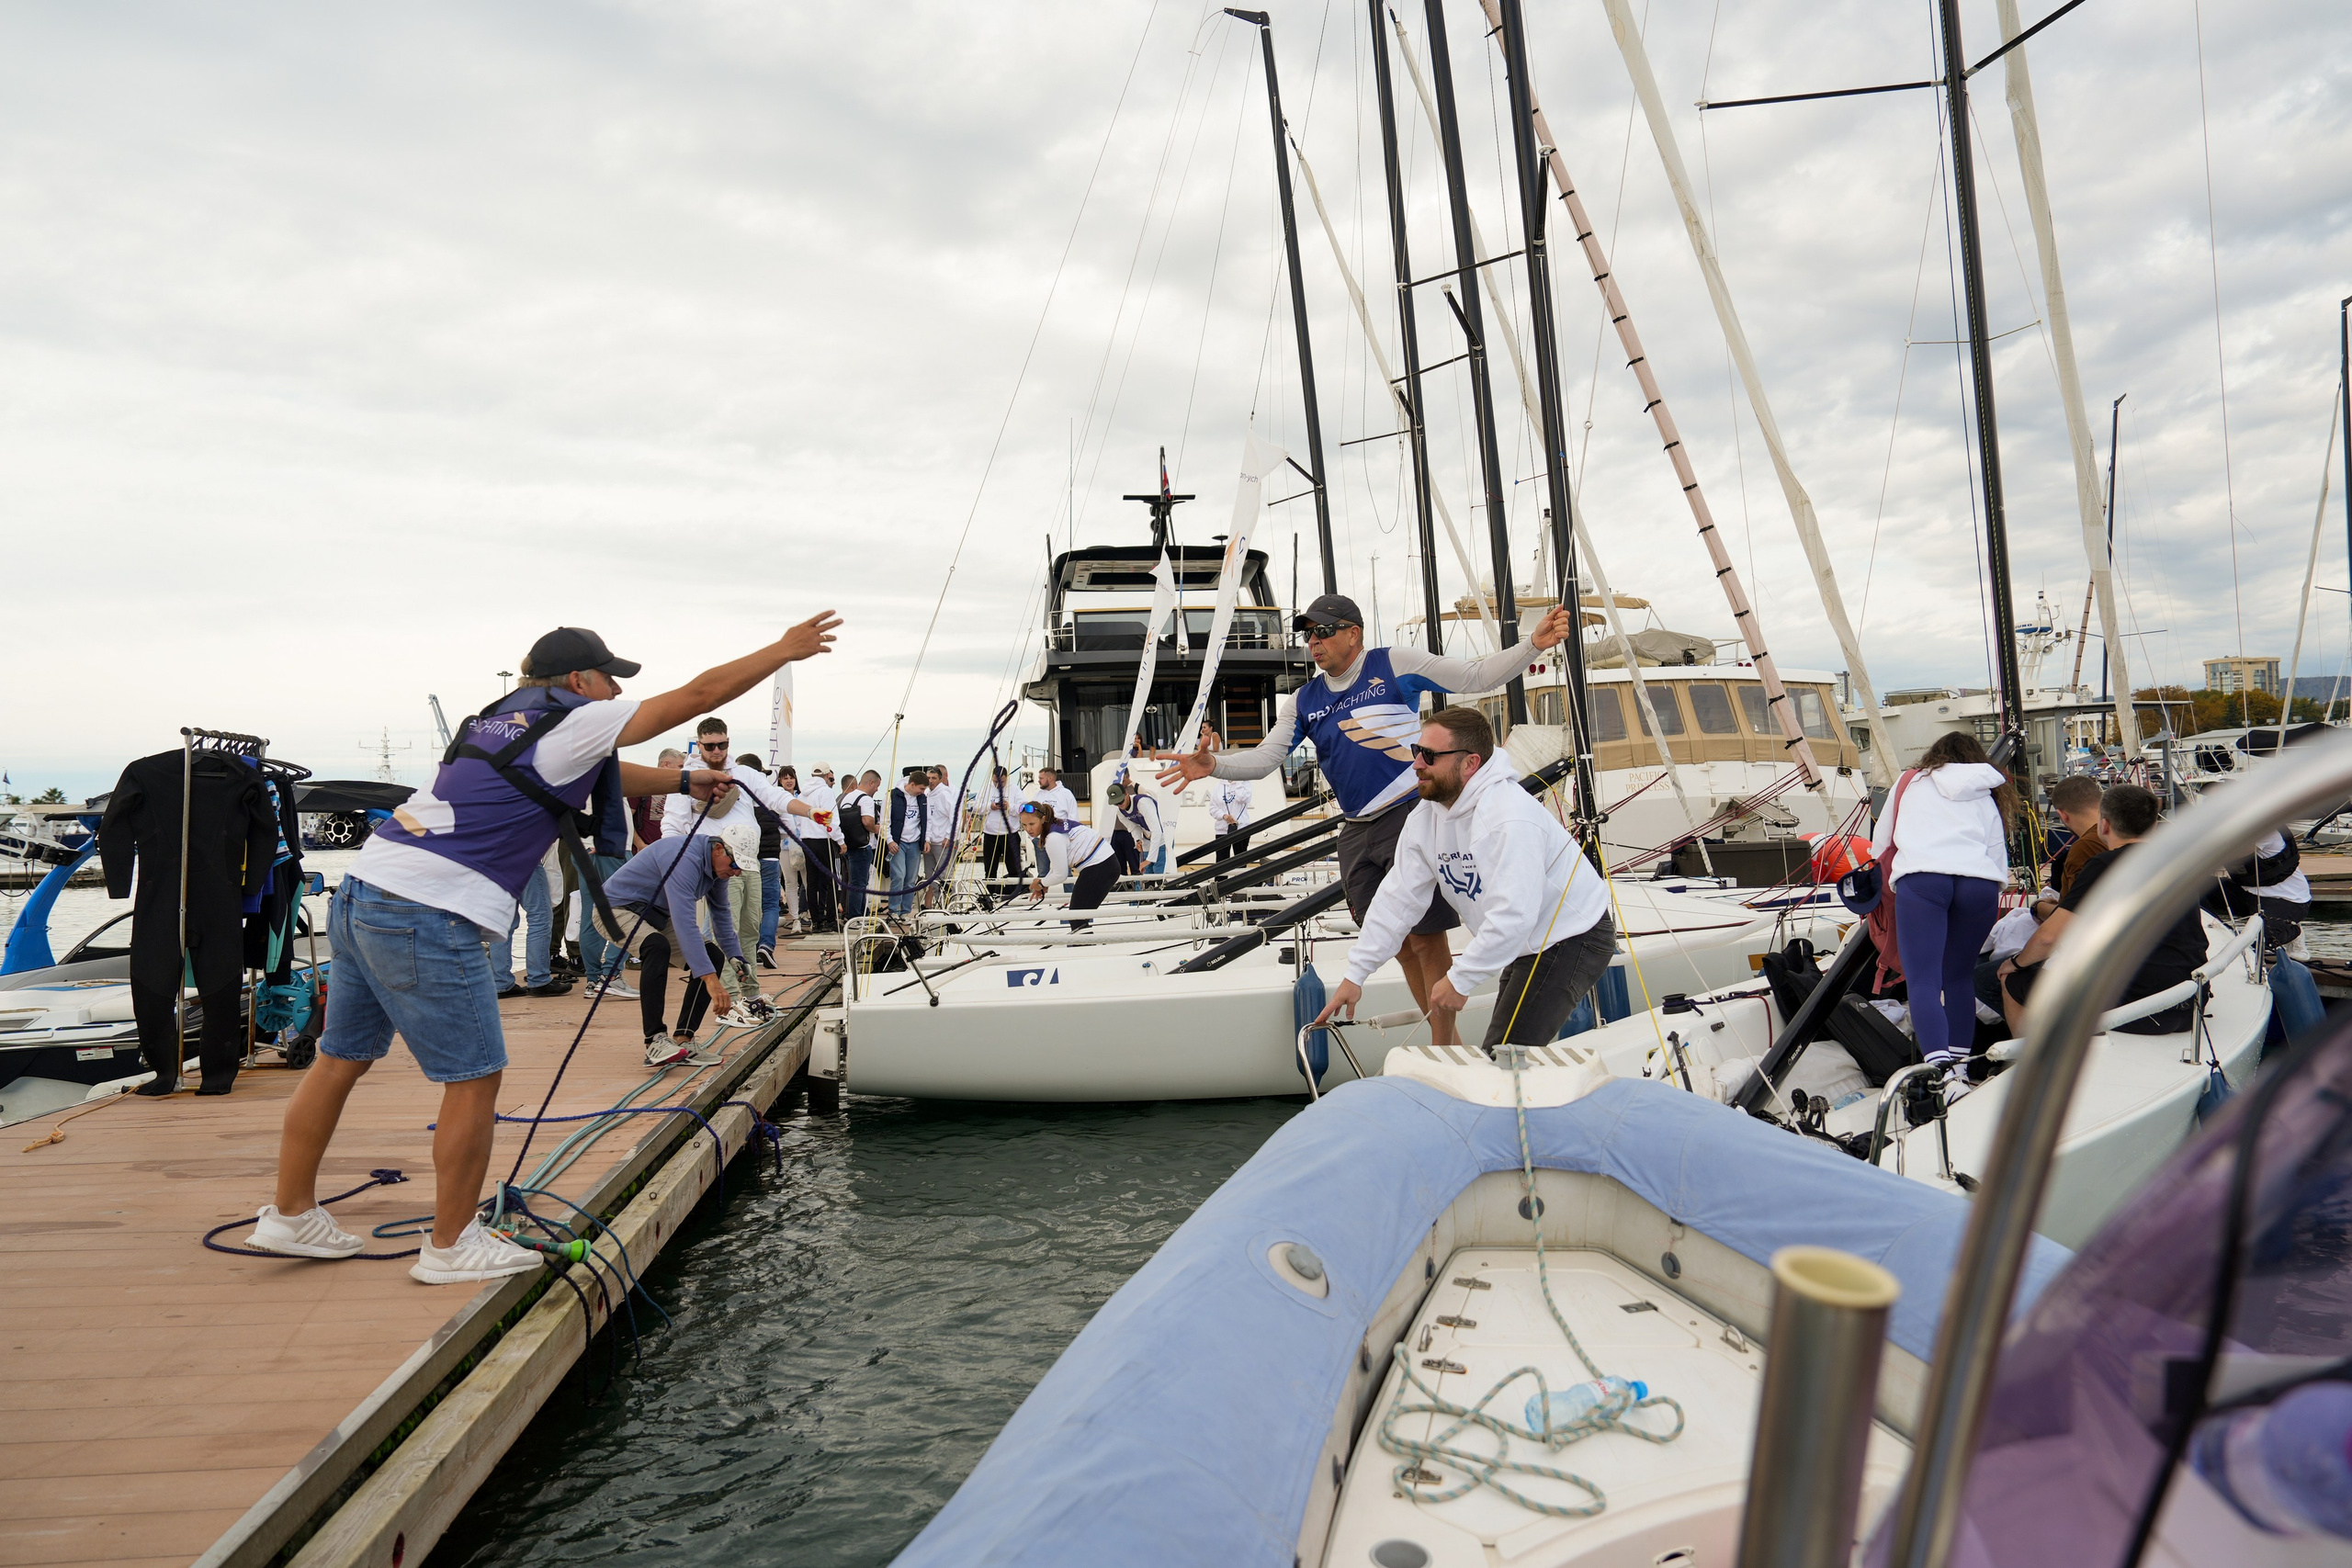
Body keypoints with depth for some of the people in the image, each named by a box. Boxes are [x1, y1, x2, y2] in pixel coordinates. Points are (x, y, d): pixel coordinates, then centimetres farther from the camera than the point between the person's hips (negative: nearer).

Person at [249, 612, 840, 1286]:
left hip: (361, 892, 10)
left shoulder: (505, 719, 19)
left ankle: (290, 1214, 33)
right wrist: (785, 649, 6)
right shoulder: (573, 723, -5)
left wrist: (684, 781, 36)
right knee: (474, 1079, 2)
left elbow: (607, 775, 33)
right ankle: (452, 1246, 13)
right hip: (427, 914, -10)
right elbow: (700, 693, -3)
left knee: (341, 1059, 19)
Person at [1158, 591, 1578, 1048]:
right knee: (1399, 944, 11)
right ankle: (1448, 1041, 26)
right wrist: (1215, 764, -12)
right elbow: (1264, 757, 6)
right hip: (1357, 834, 6)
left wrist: (1534, 644, -12)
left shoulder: (1395, 664, 0)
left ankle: (1442, 1053, 6)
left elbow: (1477, 676, 0)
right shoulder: (1303, 702, 13)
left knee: (1426, 940, -6)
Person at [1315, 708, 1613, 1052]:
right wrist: (1355, 975, -5)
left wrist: (1460, 980, -29)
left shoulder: (1510, 818, -30)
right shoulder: (1425, 818, -3)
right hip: (1526, 945, 9)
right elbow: (1397, 898, -1)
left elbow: (1513, 915, -35)